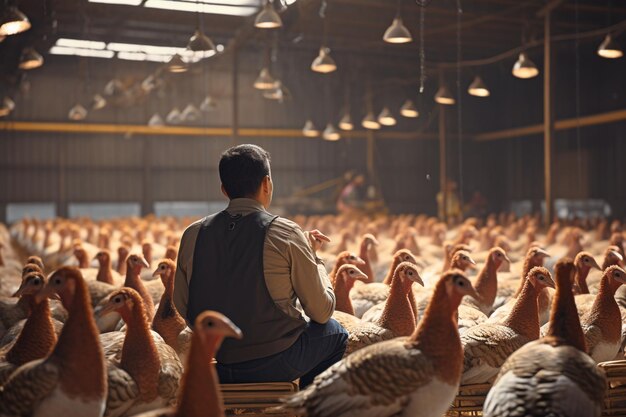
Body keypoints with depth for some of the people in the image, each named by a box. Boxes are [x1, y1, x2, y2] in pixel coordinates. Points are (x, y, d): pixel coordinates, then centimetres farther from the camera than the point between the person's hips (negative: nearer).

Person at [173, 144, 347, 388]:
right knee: (335, 332, 25)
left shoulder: (192, 234, -3)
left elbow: (182, 308, 6)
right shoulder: (285, 233, -15)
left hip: (218, 368, 5)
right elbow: (322, 312, -8)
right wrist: (312, 257, 6)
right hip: (276, 364, -5)